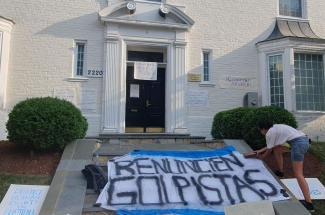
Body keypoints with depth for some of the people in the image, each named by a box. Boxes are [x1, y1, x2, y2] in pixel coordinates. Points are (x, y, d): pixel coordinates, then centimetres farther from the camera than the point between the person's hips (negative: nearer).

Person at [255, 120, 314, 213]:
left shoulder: (269, 133, -4)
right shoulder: (275, 128, 23)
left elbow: (269, 149, 9)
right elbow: (271, 145, 33)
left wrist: (261, 157, 25)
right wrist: (260, 151, 36)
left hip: (298, 143, -10)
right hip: (304, 140, 10)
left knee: (298, 174, -9)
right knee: (277, 150, 24)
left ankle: (309, 204, -12)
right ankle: (280, 173, 39)